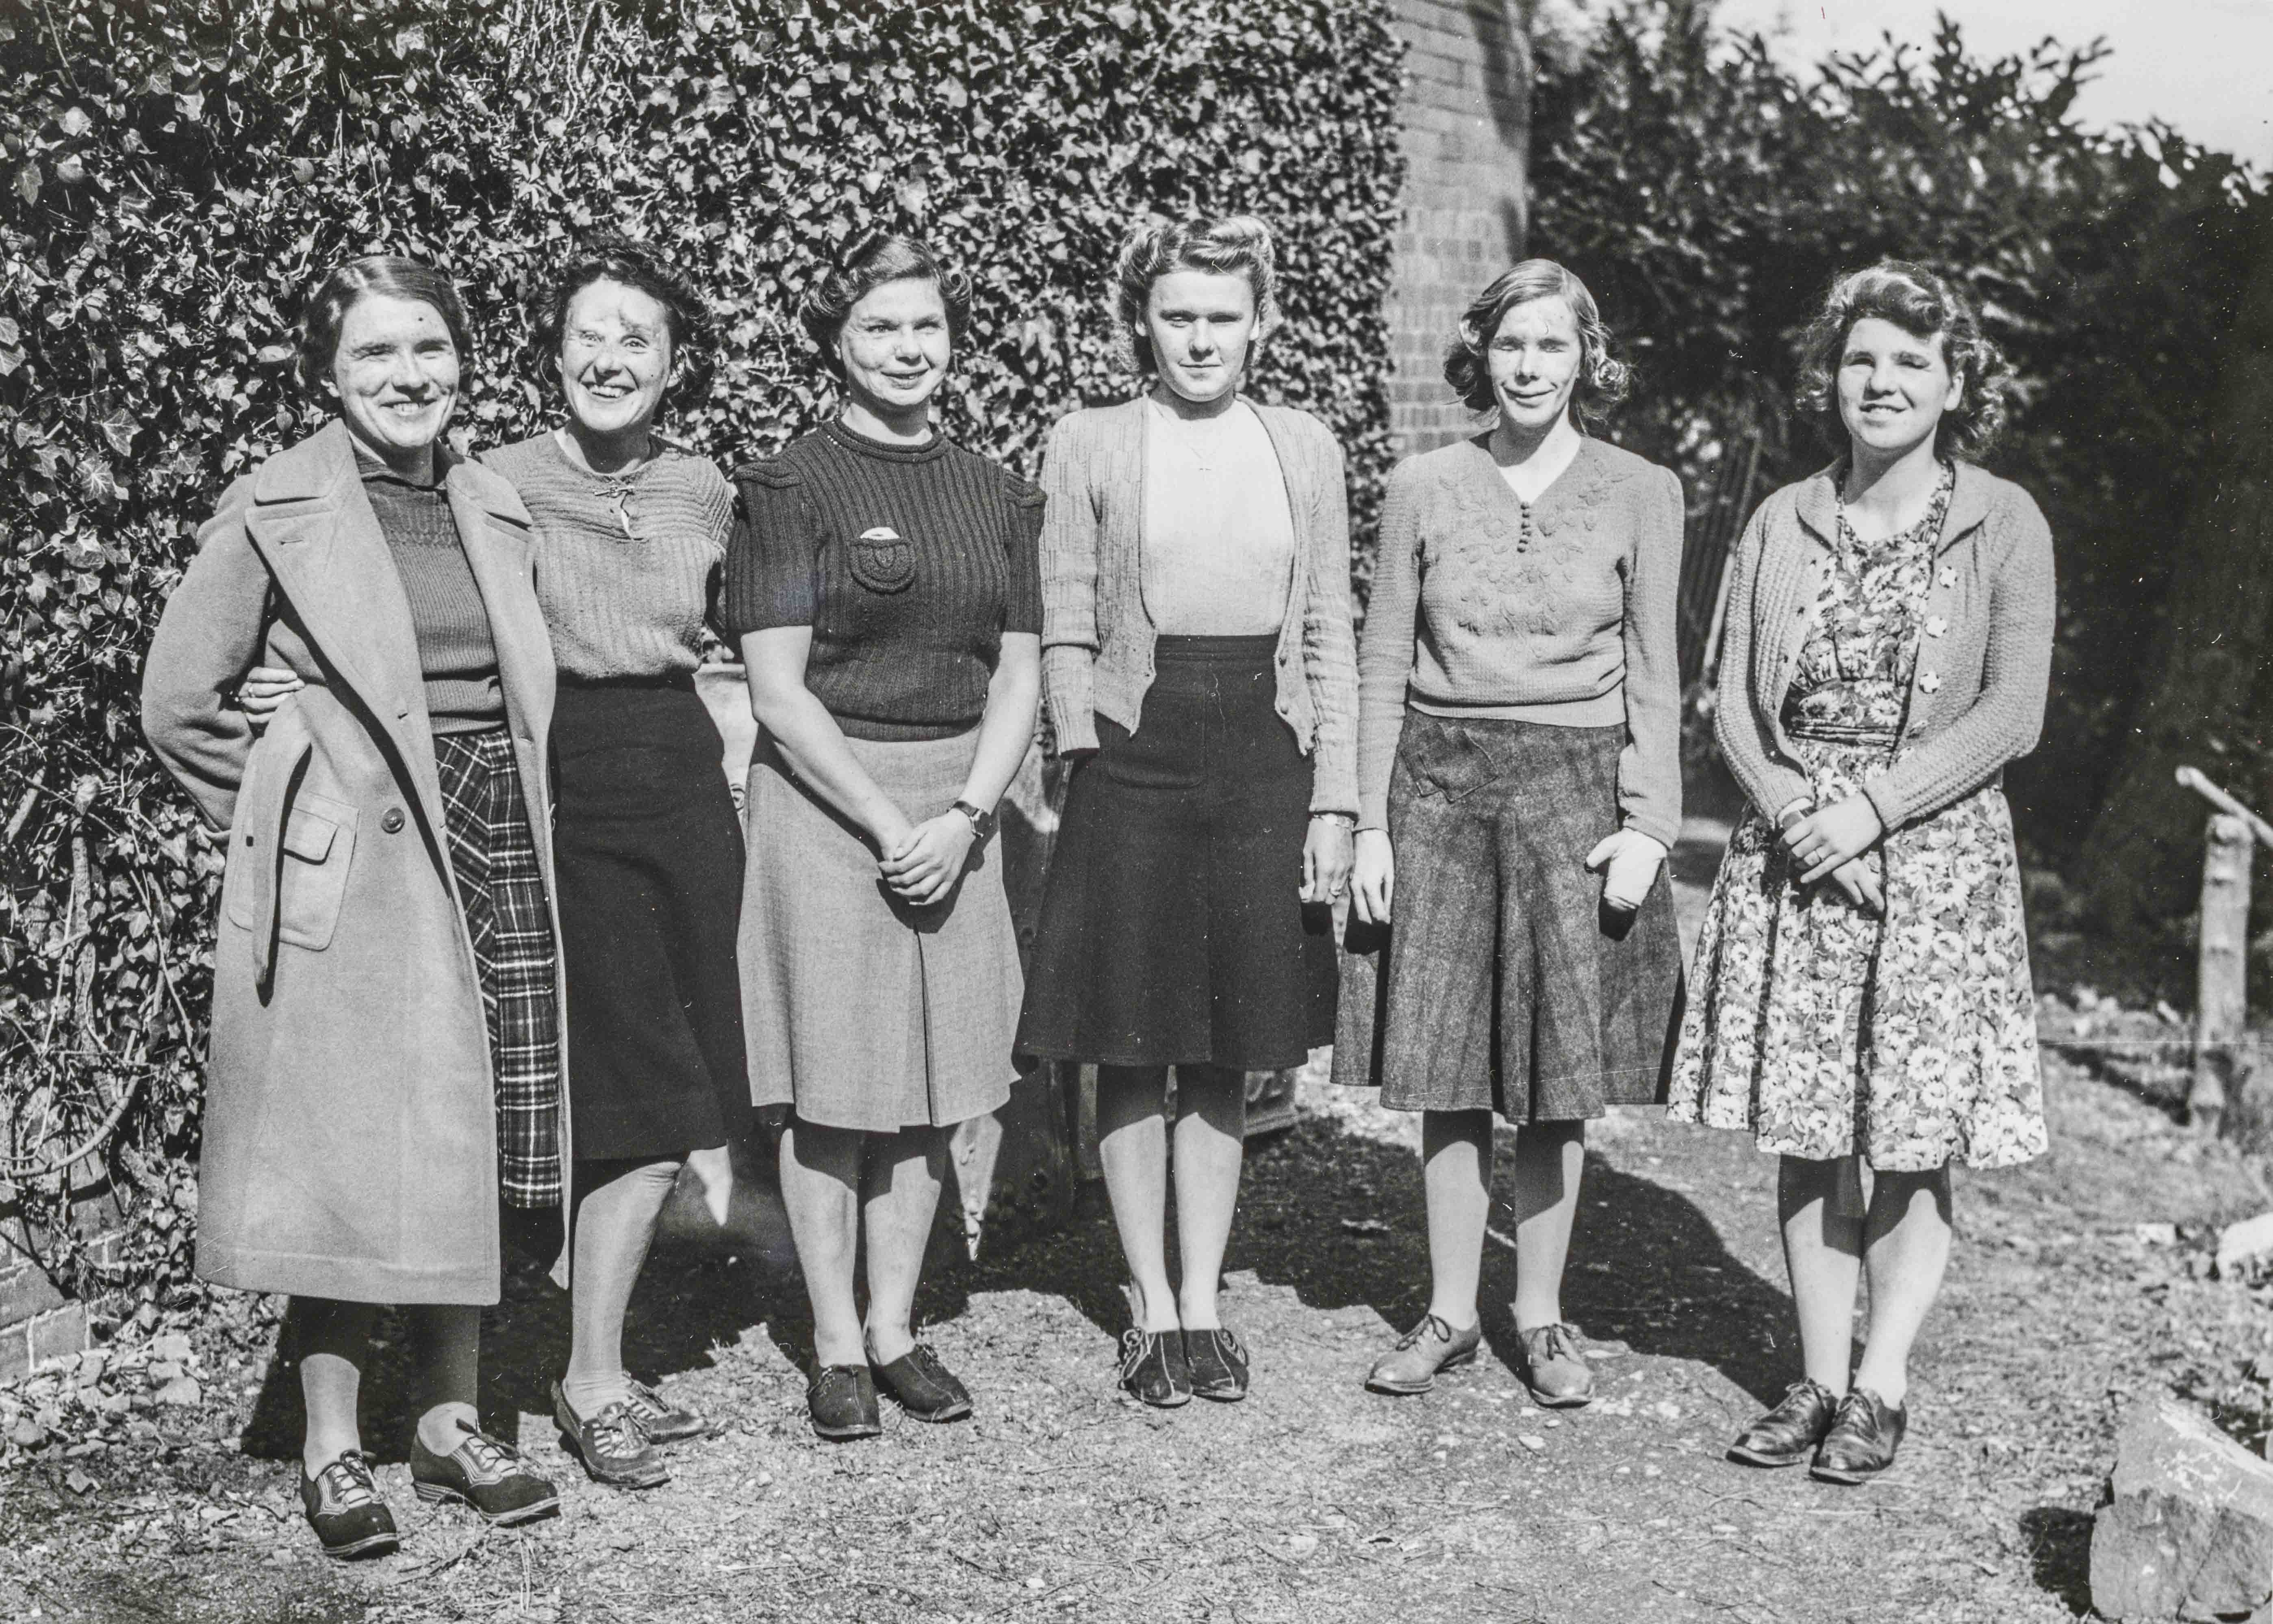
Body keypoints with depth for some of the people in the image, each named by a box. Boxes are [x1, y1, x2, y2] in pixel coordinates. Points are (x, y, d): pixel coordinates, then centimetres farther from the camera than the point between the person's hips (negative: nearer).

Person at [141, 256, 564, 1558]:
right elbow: (180, 698, -1)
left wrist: (516, 816, 10)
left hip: (494, 859, 5)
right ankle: (334, 1448, 11)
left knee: (472, 1152, 9)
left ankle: (455, 1423, 21)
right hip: (350, 873, -5)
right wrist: (287, 813, 0)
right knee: (352, 1149, -1)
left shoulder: (499, 510, 11)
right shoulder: (278, 508, -3)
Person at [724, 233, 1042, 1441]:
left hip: (956, 809, 5)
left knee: (933, 1079, 7)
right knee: (833, 1080, -1)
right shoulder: (790, 489, -3)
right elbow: (776, 689, -9)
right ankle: (835, 1345, 10)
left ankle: (896, 1327, 18)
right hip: (824, 799, -4)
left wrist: (964, 817, -6)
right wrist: (886, 823, -13)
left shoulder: (993, 494, 11)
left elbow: (1017, 675, 8)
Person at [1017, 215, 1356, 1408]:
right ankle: (1152, 1308, 16)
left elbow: (1329, 640, 8)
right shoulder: (1089, 447, 2)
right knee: (1133, 1052, 3)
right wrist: (1088, 763, -6)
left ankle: (1205, 1300, 20)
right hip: (1132, 758, -2)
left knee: (1228, 1057, 8)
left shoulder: (1305, 450, 8)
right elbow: (1066, 635, 3)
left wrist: (1335, 801, 2)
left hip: (1263, 760, 2)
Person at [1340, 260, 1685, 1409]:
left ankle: (1541, 1317, 17)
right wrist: (1372, 823, 1)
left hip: (1576, 787, -1)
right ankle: (1449, 1314, 17)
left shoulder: (1640, 495, 4)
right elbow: (1383, 665, 6)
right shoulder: (1423, 489, 5)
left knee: (1558, 1071, 3)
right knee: (1446, 1067, 4)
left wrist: (1648, 824, -4)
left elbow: (1654, 676, 4)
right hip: (1440, 783, 1)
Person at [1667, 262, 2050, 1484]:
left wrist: (1871, 806, -15)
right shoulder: (1784, 520, 7)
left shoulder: (2003, 525, -1)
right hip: (1793, 855, 3)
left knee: (1914, 1137, 2)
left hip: (1936, 851, -2)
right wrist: (1796, 811, -11)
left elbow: (2011, 713, -7)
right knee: (1806, 1132, 6)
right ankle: (1817, 1382, 17)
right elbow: (1735, 701, 5)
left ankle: (1880, 1387, 14)